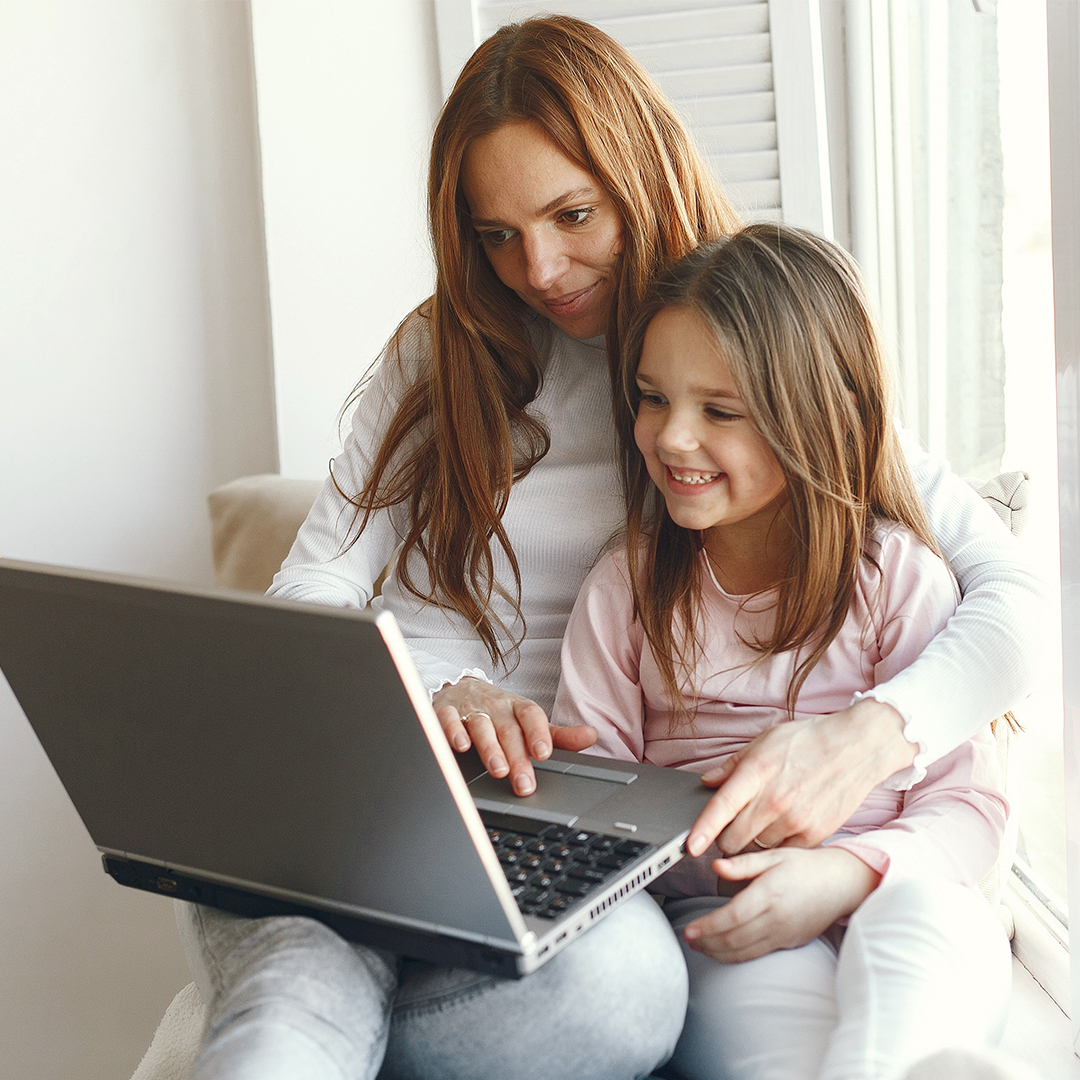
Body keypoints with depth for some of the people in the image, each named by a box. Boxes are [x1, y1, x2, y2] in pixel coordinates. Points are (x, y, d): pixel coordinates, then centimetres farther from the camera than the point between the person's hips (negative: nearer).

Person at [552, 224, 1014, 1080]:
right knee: (770, 1006, -37)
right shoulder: (624, 593, 11)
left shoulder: (899, 577, 4)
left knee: (933, 914, -37)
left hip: (885, 903, 0)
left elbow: (969, 801, -2)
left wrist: (850, 872, -20)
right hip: (718, 929, 0)